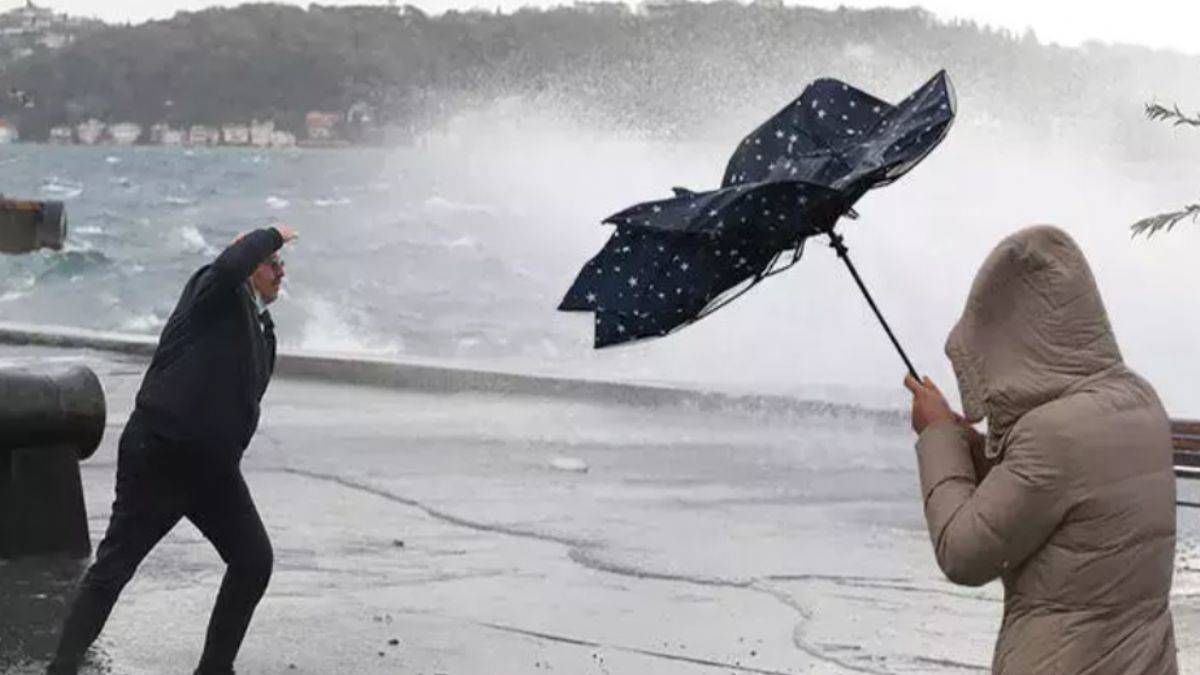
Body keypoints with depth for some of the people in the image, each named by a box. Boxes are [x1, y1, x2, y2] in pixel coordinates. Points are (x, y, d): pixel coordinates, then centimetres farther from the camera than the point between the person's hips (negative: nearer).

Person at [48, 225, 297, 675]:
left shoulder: (263, 331, 15)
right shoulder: (215, 293, -6)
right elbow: (231, 264, -31)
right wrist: (273, 235, -15)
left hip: (214, 466, 8)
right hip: (157, 455, -7)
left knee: (254, 561, 5)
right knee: (113, 567, -1)